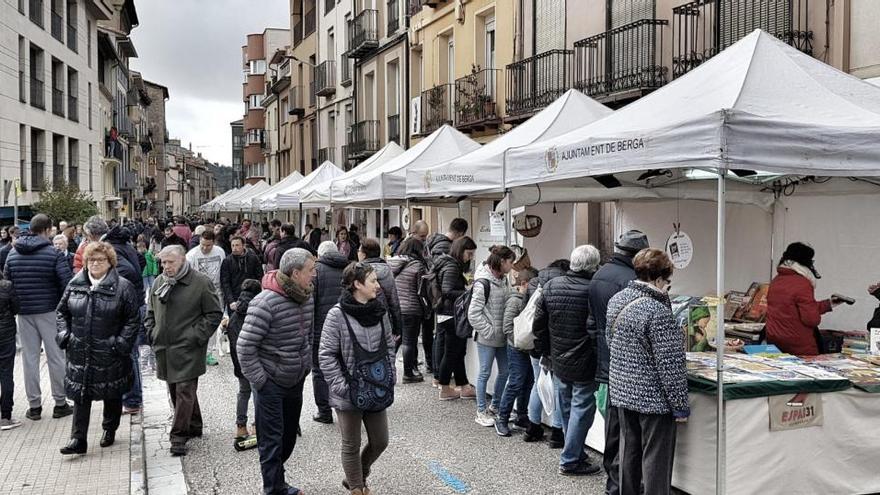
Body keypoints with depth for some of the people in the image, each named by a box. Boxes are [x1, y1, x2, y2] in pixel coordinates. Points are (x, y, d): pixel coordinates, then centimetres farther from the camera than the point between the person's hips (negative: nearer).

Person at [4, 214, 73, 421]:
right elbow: (67, 284, -15)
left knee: (29, 358, 9)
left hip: (24, 313, 4)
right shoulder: (53, 253, -11)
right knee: (56, 357, 5)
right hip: (49, 311, -4)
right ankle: (60, 404, 11)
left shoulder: (12, 254, 5)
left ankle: (34, 406, 14)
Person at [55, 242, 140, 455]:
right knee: (80, 394, 2)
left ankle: (109, 430, 31)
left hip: (110, 355, -2)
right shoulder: (75, 285, 5)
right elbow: (62, 311, 15)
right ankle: (78, 439, 6)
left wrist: (122, 342, -12)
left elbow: (133, 319, -5)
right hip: (79, 352, 3)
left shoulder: (122, 287, -7)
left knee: (112, 394, 11)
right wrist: (65, 335, 2)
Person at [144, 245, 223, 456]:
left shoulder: (201, 282, -8)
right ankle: (193, 427, 29)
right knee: (175, 390, 14)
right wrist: (152, 333, 9)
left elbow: (214, 313, -6)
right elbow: (150, 312, 23)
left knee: (185, 390, -8)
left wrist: (198, 337, -12)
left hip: (187, 349, -7)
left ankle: (179, 436, -3)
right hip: (164, 348, 7)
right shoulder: (159, 282, 11)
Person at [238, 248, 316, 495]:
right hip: (271, 382, -7)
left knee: (289, 435, 18)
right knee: (272, 440, 2)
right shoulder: (266, 303, -24)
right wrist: (259, 381, -17)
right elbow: (245, 346, -21)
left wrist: (305, 366, 12)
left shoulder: (307, 298, -1)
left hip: (296, 380, 7)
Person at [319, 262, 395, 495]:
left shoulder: (380, 311, 1)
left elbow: (389, 346, 12)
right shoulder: (337, 314, -15)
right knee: (351, 446, 9)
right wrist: (342, 387, -16)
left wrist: (390, 377, 4)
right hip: (350, 394, -5)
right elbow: (326, 355, -12)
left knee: (380, 441, 14)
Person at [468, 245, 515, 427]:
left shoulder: (503, 280, 5)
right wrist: (489, 331, -16)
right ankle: (481, 412, 17)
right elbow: (473, 313, -17)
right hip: (487, 338, -8)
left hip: (502, 336, 8)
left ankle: (495, 407, 31)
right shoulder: (483, 283, -18)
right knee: (485, 373, 4)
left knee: (504, 372, 14)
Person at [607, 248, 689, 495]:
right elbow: (670, 365, -20)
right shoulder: (658, 312, -22)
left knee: (629, 451, 19)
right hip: (653, 398, -8)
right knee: (656, 460, 4)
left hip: (622, 391, 8)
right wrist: (680, 405, -13)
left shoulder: (617, 299, 2)